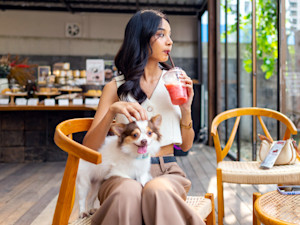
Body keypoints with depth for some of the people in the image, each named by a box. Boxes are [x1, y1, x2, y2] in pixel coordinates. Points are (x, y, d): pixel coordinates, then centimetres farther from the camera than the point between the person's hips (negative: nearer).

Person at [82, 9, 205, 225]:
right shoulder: (116, 87, 7)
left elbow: (186, 145, 14)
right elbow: (89, 147, -1)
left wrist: (186, 109, -4)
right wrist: (112, 110, -18)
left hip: (167, 171, 1)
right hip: (124, 173, -1)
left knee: (157, 190, -36)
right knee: (127, 193, -37)